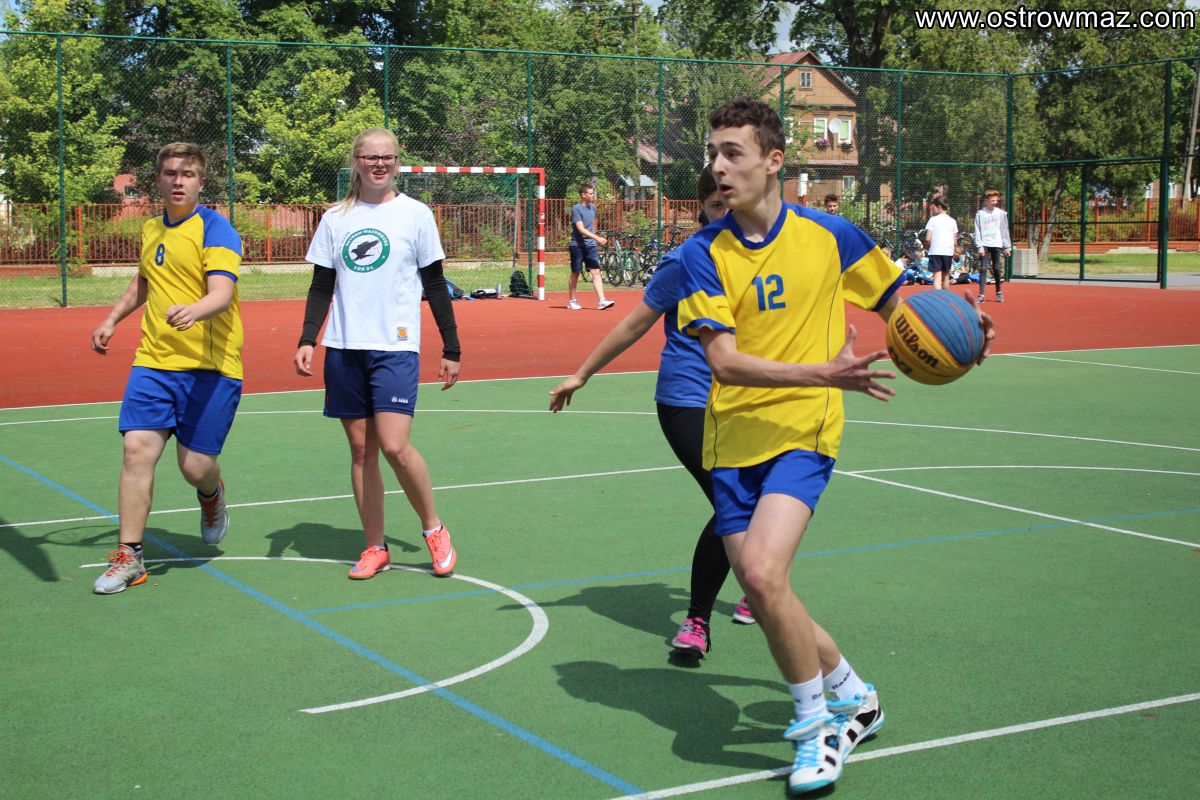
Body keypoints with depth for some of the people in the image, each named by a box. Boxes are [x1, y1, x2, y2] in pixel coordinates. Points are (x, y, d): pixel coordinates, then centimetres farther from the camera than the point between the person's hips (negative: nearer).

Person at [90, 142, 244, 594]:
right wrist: (112, 319, 29)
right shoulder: (151, 230, 12)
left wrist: (194, 311, -45)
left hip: (211, 366, -5)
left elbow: (222, 293, -25)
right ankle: (128, 557, 0)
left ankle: (212, 496, 35)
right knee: (138, 450, -8)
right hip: (154, 361, 5)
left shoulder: (215, 229, -9)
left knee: (196, 465, -4)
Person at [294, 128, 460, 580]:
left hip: (395, 347, -3)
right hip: (344, 348, 3)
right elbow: (321, 287, 12)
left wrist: (451, 349, 3)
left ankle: (434, 529, 7)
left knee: (394, 446, -15)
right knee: (361, 448, 5)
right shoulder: (335, 218, 9)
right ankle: (375, 548, 15)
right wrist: (307, 340, 0)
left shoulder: (416, 214, 2)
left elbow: (435, 286, 5)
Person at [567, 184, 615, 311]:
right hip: (577, 246, -5)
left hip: (591, 245, 5)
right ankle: (571, 301, 18)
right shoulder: (576, 209, -11)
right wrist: (597, 238, -29)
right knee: (575, 273, 5)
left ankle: (602, 301, -13)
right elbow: (581, 229, -21)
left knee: (596, 272, -6)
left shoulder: (593, 207, 10)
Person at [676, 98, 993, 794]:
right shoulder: (704, 253, -3)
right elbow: (724, 360, -13)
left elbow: (899, 303, 13)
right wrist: (824, 373, -26)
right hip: (733, 439, 3)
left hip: (804, 431, -3)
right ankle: (853, 696, 34)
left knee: (763, 574, -23)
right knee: (766, 598, 6)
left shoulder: (829, 235, -2)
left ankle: (817, 724, -1)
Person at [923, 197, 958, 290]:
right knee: (946, 276, 17)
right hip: (949, 252, 4)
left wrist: (927, 245, 10)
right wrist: (953, 255, 15)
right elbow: (954, 239, 8)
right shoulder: (952, 221, 9)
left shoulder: (933, 220, -4)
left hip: (935, 251, -4)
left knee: (937, 277, -8)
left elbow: (928, 238, -9)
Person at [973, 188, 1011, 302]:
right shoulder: (980, 214, 0)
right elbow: (978, 231, -2)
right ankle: (982, 294, -8)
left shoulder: (1001, 213, 7)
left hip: (997, 245, 2)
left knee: (997, 269, 6)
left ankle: (999, 292, 20)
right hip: (985, 245, -2)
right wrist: (979, 246, -11)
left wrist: (1007, 247, 7)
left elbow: (1004, 230, 9)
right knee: (983, 269, -6)